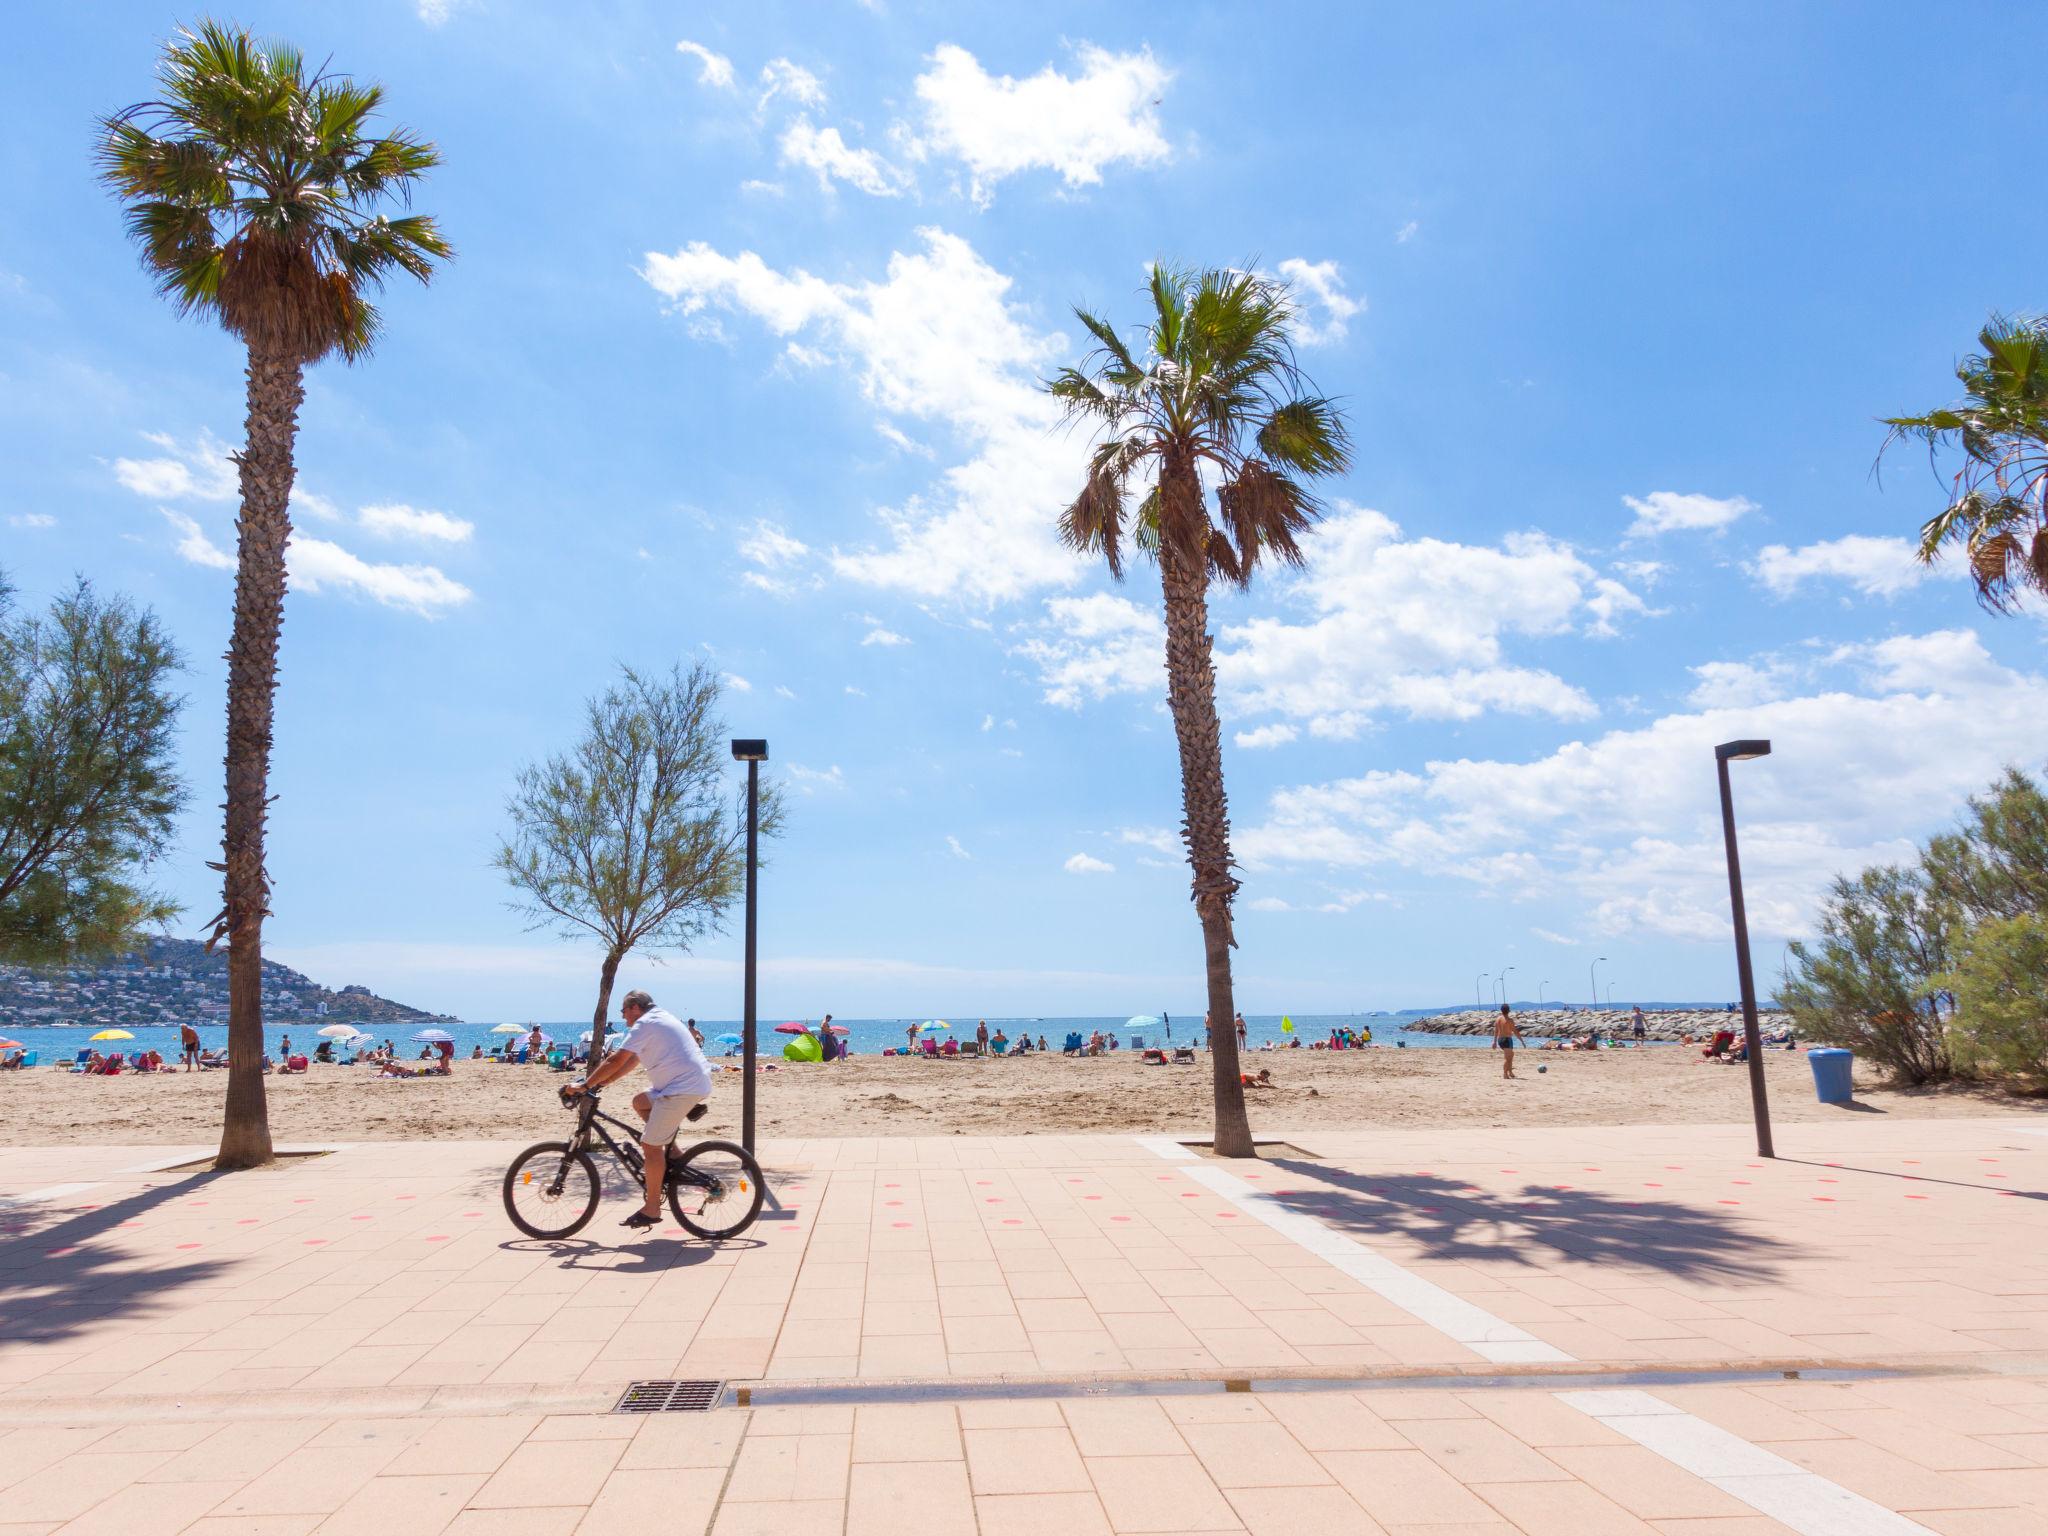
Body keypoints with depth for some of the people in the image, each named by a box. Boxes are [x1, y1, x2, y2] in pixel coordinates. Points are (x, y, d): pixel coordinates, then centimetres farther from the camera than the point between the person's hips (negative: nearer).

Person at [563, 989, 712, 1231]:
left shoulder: (645, 1023, -8)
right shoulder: (660, 1019, 22)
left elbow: (616, 1061, -14)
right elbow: (631, 1061, 23)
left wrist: (584, 1086, -6)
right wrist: (600, 1083, 18)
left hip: (683, 1088, -10)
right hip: (695, 1083, 10)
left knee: (650, 1145, -5)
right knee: (640, 1102, 22)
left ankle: (651, 1210, -1)